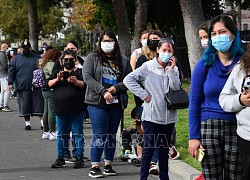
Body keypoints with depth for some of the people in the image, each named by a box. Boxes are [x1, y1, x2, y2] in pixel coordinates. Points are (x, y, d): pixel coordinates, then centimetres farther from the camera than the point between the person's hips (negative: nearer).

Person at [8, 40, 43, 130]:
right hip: (22, 88, 0)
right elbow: (11, 72, 6)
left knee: (39, 105, -1)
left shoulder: (37, 58, 10)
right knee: (24, 106, 4)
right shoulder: (16, 59, 9)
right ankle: (27, 123, 14)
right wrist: (10, 83, -4)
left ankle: (43, 122, 6)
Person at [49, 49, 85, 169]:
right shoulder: (57, 73, 15)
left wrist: (76, 82, -23)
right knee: (61, 134, 9)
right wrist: (58, 79, -14)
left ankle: (79, 158, 3)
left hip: (76, 109, -3)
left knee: (78, 133, -1)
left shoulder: (79, 72, 5)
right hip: (60, 109, 3)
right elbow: (50, 84, 4)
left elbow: (85, 85, -6)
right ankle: (60, 158, 15)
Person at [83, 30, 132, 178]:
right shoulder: (92, 58, 4)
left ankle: (108, 165, 17)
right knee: (99, 135, -8)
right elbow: (87, 77, -8)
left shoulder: (123, 61, 12)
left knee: (112, 135, 9)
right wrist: (103, 91, -18)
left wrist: (116, 88, -11)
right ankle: (94, 167, -4)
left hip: (116, 103, 3)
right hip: (97, 102, -3)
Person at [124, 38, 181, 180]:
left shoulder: (174, 69, 8)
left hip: (168, 116, 4)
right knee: (149, 148, -1)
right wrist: (144, 95, -12)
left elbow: (176, 89, -4)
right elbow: (128, 79, -11)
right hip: (151, 116, -4)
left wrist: (171, 70, -11)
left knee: (165, 149, 12)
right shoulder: (148, 66, -5)